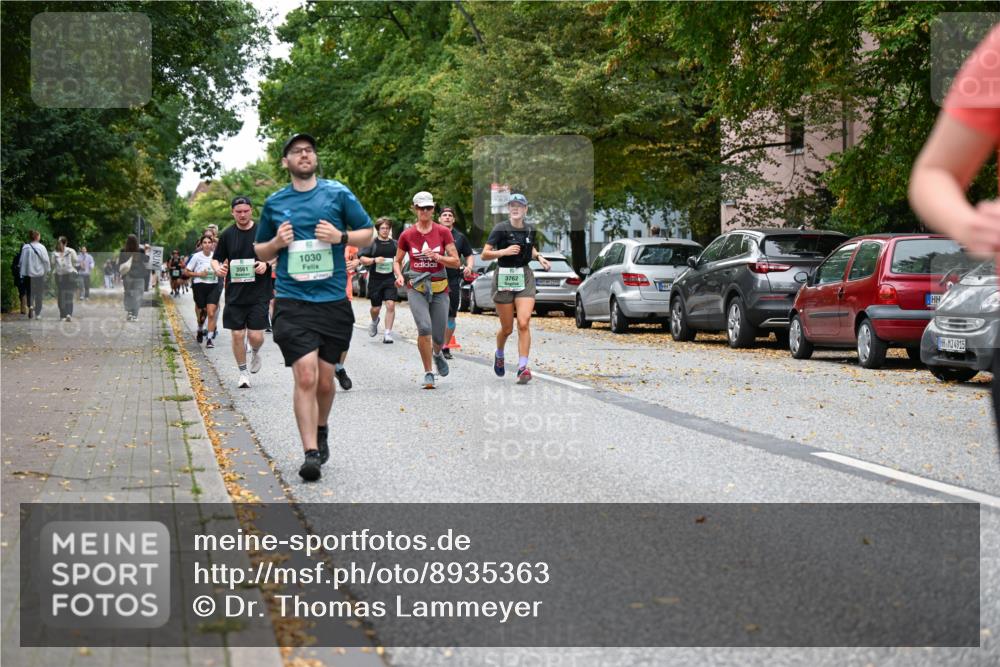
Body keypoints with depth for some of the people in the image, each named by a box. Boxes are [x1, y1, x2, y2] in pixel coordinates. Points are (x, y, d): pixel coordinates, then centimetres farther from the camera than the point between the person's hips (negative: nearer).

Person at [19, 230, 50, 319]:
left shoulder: (25, 247, -1)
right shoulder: (41, 247, -10)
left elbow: (22, 261, 1)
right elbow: (46, 260, -10)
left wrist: (22, 274, 7)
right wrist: (47, 270, 5)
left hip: (28, 274, 2)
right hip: (39, 273, -2)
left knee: (30, 292, 11)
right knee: (39, 293, 9)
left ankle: (30, 306, -16)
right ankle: (37, 313, 12)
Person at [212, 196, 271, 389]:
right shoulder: (227, 235, 5)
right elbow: (216, 259, 14)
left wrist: (266, 264, -15)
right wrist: (218, 268, -9)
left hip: (258, 293, -2)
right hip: (235, 294, 2)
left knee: (256, 336, -6)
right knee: (237, 335, 1)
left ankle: (255, 352, 30)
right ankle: (243, 373, 18)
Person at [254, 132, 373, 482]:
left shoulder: (338, 193, 5)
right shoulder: (274, 203, 8)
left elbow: (368, 234, 10)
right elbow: (260, 252, 19)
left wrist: (341, 236, -9)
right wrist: (277, 242, -3)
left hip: (333, 300, 1)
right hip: (292, 301, -1)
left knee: (325, 380, 10)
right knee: (305, 376, -15)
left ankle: (321, 430, 38)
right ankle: (310, 452, -11)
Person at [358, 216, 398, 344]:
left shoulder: (394, 244, 8)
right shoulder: (372, 243, -1)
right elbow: (361, 258, -2)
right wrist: (374, 260, -18)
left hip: (390, 280, 1)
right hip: (375, 280, -1)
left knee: (390, 305, -14)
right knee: (376, 308, 8)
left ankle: (388, 334, -10)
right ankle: (374, 321, 44)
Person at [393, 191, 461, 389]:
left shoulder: (443, 232, 0)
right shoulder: (407, 235, 2)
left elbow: (456, 262, -2)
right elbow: (397, 260, 13)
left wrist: (437, 256, -19)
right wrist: (399, 275, -7)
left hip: (439, 288, 1)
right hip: (416, 287, -1)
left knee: (438, 337, 2)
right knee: (424, 328, -23)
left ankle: (437, 354, 41)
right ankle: (428, 373, -10)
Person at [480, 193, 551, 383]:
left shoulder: (530, 230, 6)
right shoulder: (501, 229, -7)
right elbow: (484, 255, -10)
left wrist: (539, 257, 7)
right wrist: (504, 251, -24)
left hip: (524, 277, 2)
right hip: (504, 278, -2)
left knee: (524, 323, -14)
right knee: (507, 328, 6)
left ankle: (523, 368, -13)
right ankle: (499, 355, 38)